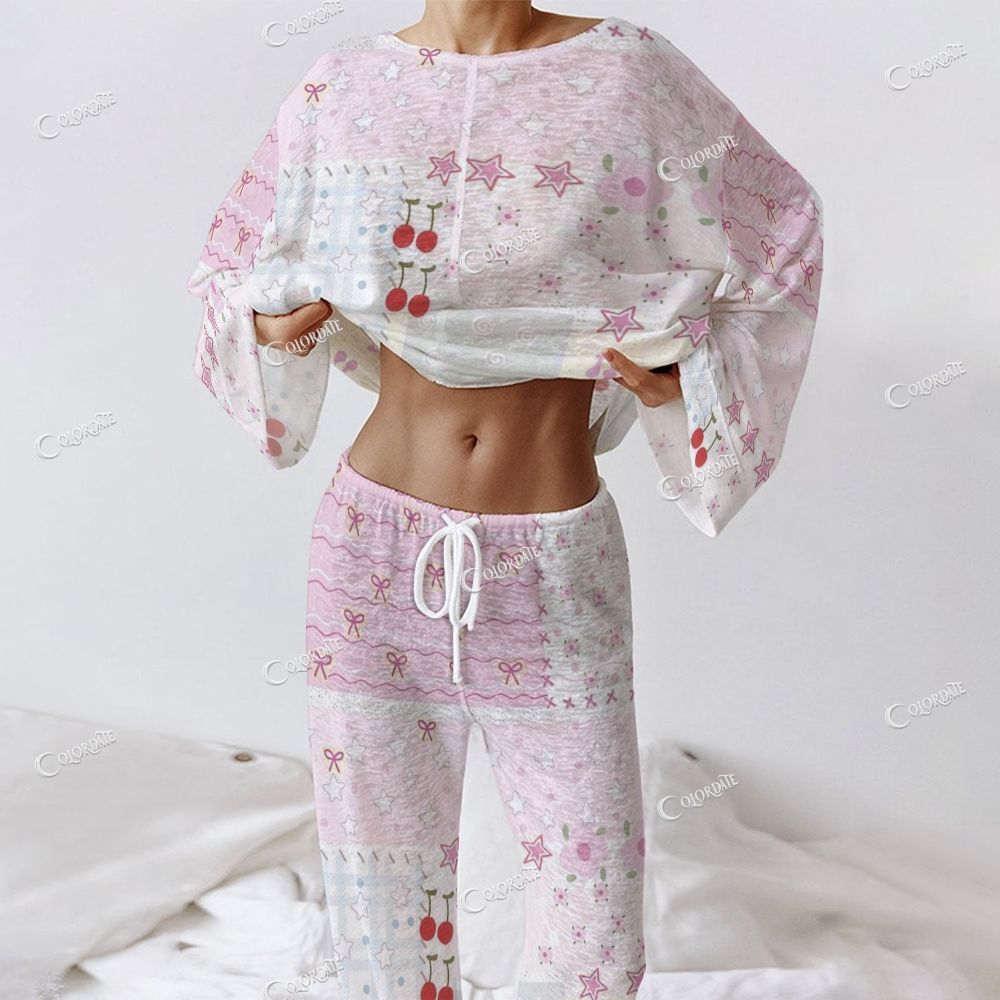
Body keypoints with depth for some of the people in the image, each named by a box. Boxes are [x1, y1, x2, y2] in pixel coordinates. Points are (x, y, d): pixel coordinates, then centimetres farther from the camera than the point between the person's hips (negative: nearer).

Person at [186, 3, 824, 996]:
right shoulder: (343, 84, 1)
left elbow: (776, 234, 8)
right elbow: (242, 254, 16)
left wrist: (677, 378, -6)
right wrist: (272, 326, -5)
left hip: (556, 557, -1)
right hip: (377, 544, 1)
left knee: (594, 889, 8)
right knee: (381, 862, 14)